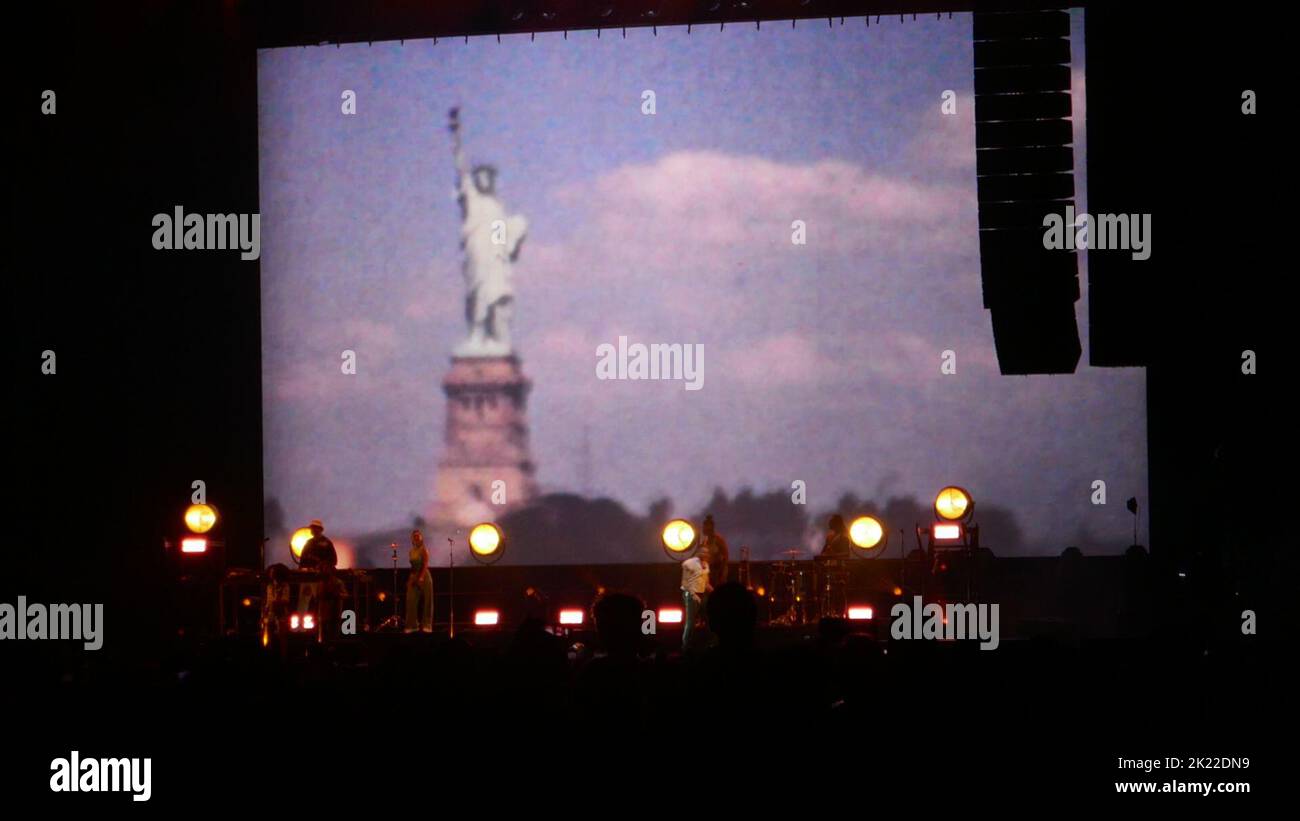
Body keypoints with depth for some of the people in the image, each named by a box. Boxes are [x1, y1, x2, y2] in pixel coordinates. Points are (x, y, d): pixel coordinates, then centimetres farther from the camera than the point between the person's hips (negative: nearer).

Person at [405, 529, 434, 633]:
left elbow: (425, 565, -14)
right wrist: (411, 578, 5)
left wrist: (421, 578, -24)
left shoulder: (423, 550, -6)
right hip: (414, 577, 6)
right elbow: (413, 566, 12)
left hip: (424, 576, -6)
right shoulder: (412, 551, 12)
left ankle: (426, 625, 0)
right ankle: (413, 625, 5)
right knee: (412, 601, 1)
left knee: (425, 601, -2)